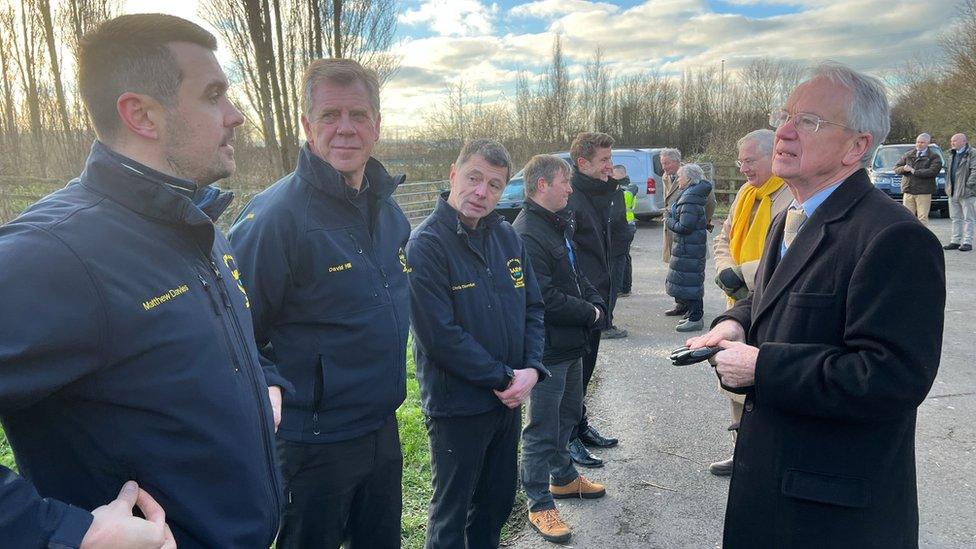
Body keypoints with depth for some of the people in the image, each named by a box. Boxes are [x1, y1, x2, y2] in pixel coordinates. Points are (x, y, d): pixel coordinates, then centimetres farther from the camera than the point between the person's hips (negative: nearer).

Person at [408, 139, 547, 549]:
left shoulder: (507, 237, 4)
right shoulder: (426, 244, -17)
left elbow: (533, 307, 8)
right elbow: (439, 334, -22)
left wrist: (531, 369, -7)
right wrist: (503, 378, -18)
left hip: (509, 401, 7)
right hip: (456, 406, -6)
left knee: (498, 499, 23)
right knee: (451, 513, 11)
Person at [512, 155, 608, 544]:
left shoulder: (558, 224, 10)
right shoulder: (527, 234, -22)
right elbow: (545, 298, -25)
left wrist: (596, 303, 1)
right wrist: (589, 313, -13)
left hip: (571, 341, 10)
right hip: (548, 349, -10)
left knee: (569, 413, 24)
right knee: (543, 427, 3)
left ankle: (563, 478, 44)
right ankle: (539, 504, 19)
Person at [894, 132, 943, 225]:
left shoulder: (934, 156, 4)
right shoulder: (908, 155, 17)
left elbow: (933, 171, -13)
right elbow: (896, 168, 14)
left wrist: (914, 171, -14)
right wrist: (904, 168, -9)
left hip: (923, 192, -3)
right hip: (908, 191, 3)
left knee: (922, 218, -3)